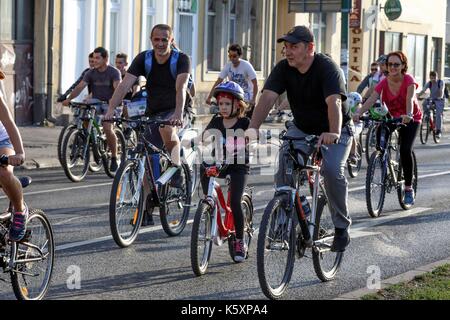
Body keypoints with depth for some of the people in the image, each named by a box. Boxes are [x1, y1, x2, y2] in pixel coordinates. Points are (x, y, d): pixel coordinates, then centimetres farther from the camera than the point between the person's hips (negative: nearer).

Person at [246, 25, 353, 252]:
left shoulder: (327, 68, -25)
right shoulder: (283, 69, -12)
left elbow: (334, 102, -40)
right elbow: (268, 97, -24)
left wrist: (333, 133, -57)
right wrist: (253, 128, -40)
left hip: (333, 131, -4)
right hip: (301, 128, 4)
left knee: (332, 170, -26)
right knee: (283, 161, -21)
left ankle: (342, 228, -8)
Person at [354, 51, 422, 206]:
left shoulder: (408, 80, -19)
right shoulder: (384, 83, -13)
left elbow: (410, 99, -36)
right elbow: (371, 99, -27)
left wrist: (408, 115, -56)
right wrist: (358, 113, -45)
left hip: (411, 119, -4)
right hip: (392, 117, 4)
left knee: (405, 150, -20)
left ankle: (409, 188, -8)